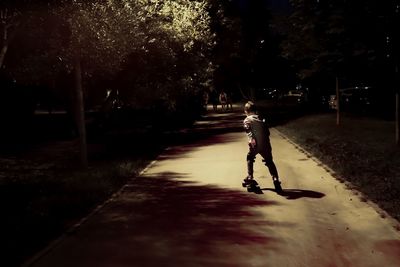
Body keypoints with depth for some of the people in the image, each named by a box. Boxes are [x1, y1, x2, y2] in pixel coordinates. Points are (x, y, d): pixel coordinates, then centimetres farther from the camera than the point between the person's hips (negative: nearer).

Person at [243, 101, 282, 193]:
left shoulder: (247, 120, 5)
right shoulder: (261, 119, 17)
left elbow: (248, 131, -15)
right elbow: (267, 132, 17)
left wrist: (252, 139, -26)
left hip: (254, 145, -2)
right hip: (265, 144, 3)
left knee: (249, 159, 25)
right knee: (269, 162, 13)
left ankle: (250, 177, 20)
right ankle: (275, 179, -3)